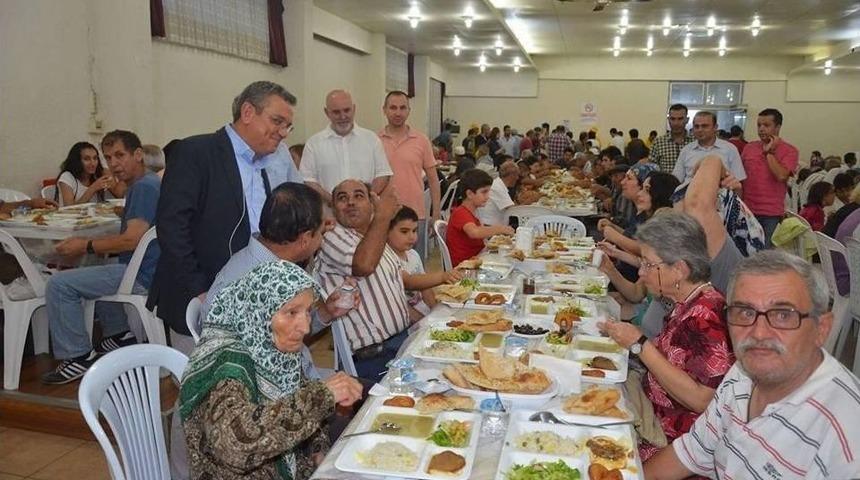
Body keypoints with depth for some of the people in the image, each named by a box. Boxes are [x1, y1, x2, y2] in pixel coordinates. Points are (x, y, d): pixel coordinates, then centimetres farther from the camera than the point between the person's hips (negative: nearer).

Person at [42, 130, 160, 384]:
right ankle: (120, 333, 29)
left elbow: (132, 239, -24)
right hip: (140, 268, 11)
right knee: (93, 269, 35)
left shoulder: (144, 186, -16)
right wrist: (86, 244, 8)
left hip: (141, 276, -11)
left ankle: (79, 356, -3)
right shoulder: (144, 184, 17)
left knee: (58, 284, -13)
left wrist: (86, 246, -11)